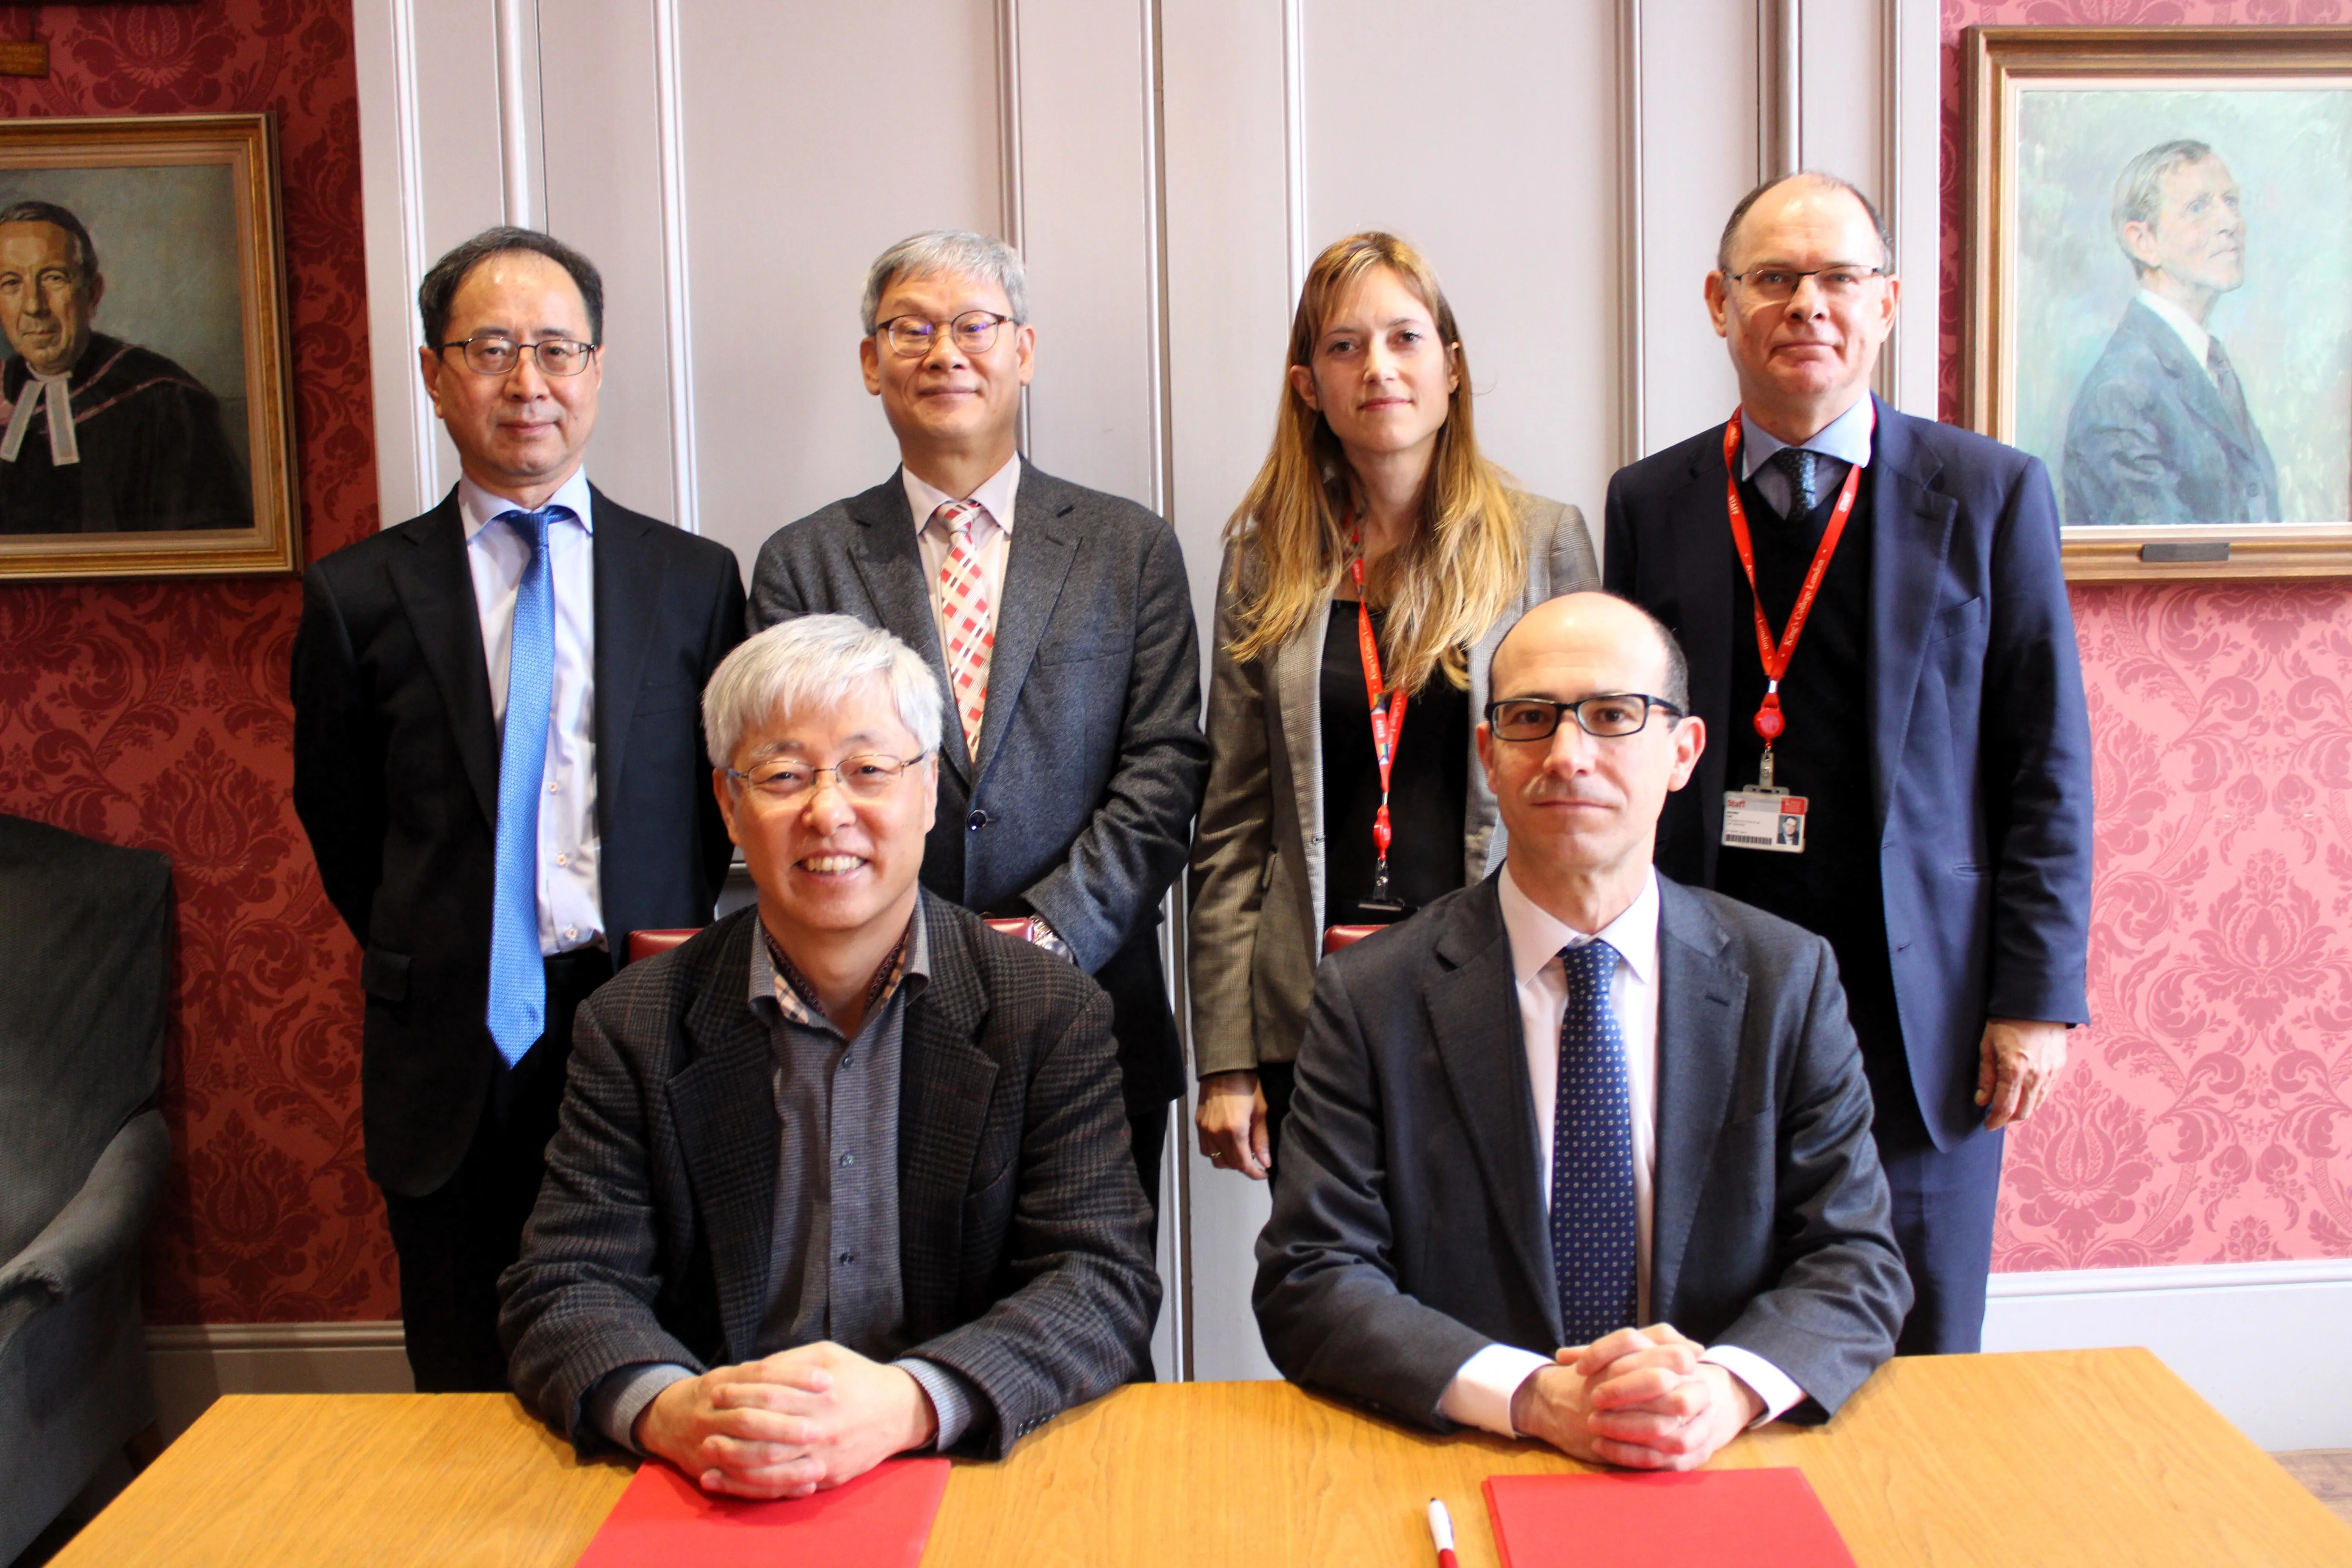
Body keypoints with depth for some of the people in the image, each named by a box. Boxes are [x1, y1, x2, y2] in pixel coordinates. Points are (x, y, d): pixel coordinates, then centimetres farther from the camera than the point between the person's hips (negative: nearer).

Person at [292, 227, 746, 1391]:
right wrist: (428, 966, 6)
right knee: (469, 1393, 10)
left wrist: (685, 933, -1)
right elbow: (339, 824, 12)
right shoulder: (360, 595, 5)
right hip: (454, 1053, 0)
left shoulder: (695, 580, 7)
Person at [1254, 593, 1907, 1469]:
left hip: (1717, 1483, 3)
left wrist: (1729, 1389, -18)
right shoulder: (1371, 1000, -2)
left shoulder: (1788, 980, 4)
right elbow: (1307, 1283, -6)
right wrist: (1532, 1397, -20)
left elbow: (1856, 1263, 3)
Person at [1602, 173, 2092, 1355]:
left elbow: (2048, 767, 1)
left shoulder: (1988, 494, 2)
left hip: (1920, 1016, -1)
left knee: (1914, 1371, 11)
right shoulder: (1650, 503, 5)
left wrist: (2038, 994, -3)